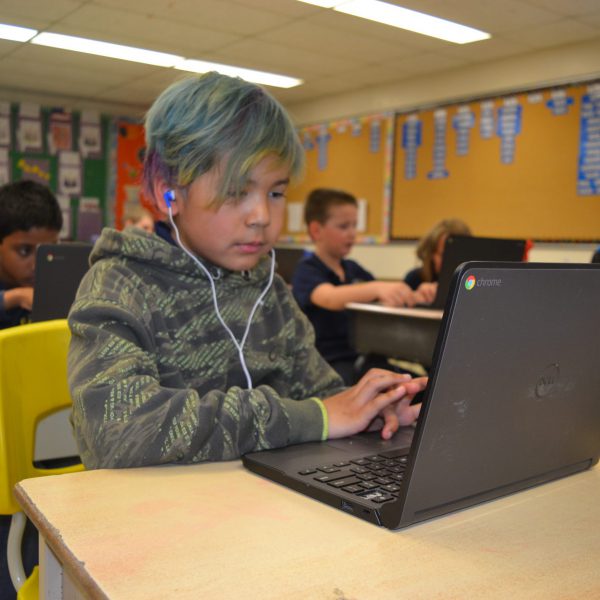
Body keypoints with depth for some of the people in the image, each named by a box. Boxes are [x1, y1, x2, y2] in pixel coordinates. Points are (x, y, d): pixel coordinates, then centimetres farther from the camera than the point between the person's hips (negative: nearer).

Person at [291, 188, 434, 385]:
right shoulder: (307, 271, -7)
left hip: (363, 359, 6)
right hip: (327, 362, -6)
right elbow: (331, 298, -29)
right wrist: (376, 288, -47)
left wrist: (415, 296, -9)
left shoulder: (353, 269, 15)